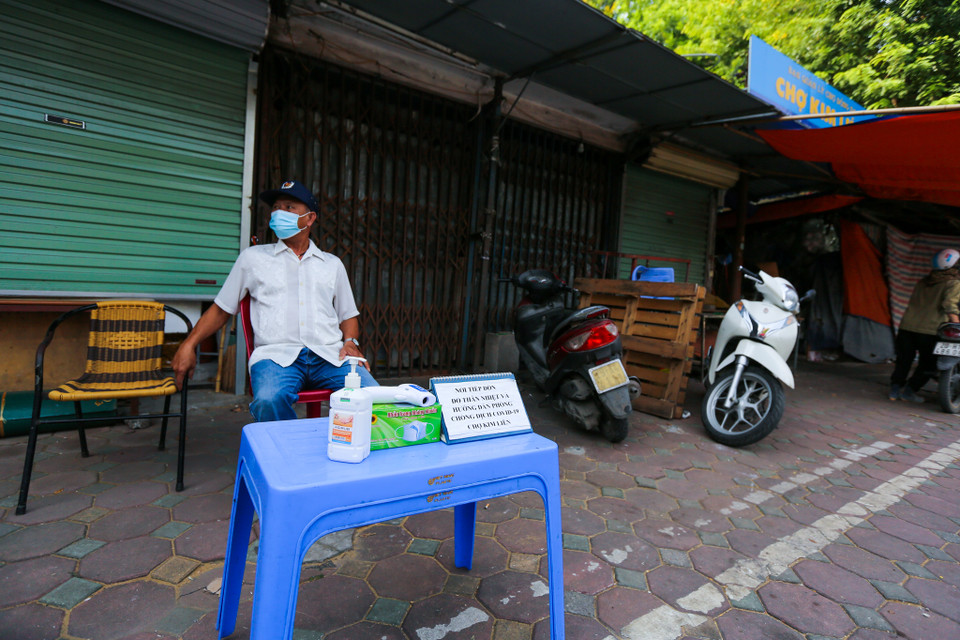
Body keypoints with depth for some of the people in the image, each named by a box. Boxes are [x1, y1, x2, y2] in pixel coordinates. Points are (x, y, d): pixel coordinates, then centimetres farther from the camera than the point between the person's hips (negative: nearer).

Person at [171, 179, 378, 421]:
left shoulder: (332, 264, 22)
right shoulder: (253, 257, 18)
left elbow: (348, 315, 24)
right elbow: (221, 309, 20)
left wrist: (350, 342, 3)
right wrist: (189, 345, 7)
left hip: (329, 355, 1)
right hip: (276, 354, -1)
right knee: (269, 401, -35)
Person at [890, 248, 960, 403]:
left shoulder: (924, 281, 18)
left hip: (907, 325, 5)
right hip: (930, 329, -5)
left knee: (903, 360, 13)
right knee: (928, 364, 10)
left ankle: (895, 389, 10)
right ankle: (909, 390, 8)